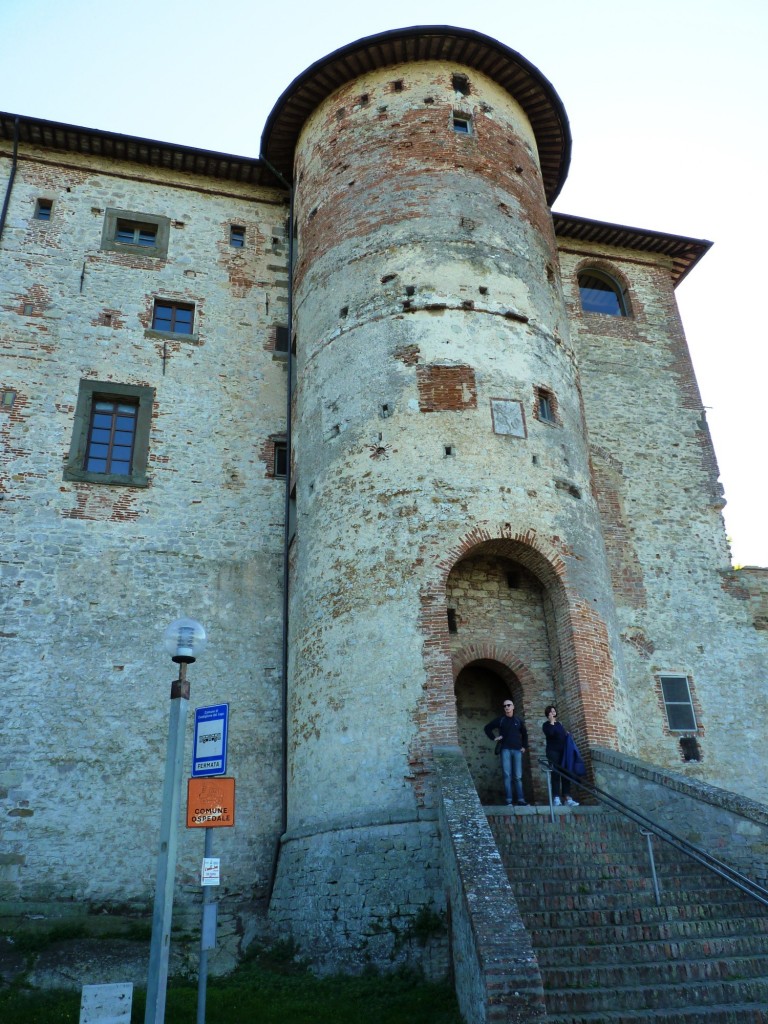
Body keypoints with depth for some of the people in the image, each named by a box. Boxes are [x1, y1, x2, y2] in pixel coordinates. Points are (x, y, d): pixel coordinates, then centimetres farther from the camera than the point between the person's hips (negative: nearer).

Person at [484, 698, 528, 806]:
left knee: (518, 776, 2)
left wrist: (525, 746, 15)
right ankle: (509, 800, -2)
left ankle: (521, 799, 6)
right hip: (505, 749, -2)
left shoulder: (518, 720, 10)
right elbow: (487, 728, 11)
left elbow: (524, 733, 23)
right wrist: (494, 737, 0)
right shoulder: (500, 719, 5)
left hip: (517, 750, 2)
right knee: (507, 775, -5)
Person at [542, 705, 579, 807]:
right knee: (555, 774, -11)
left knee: (566, 774, -2)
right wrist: (551, 722, -11)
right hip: (553, 751, -6)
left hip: (563, 751, 6)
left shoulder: (558, 724, 21)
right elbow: (550, 733, -17)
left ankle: (567, 798, -6)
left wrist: (567, 735, 6)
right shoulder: (546, 725, 3)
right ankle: (556, 798, -15)